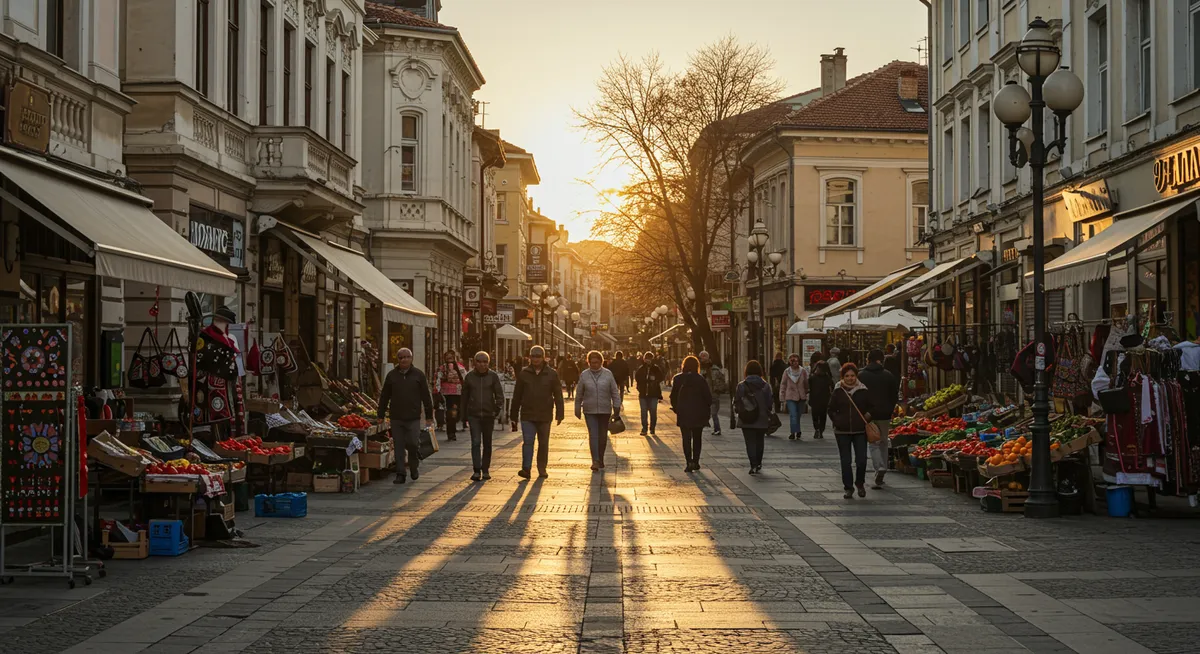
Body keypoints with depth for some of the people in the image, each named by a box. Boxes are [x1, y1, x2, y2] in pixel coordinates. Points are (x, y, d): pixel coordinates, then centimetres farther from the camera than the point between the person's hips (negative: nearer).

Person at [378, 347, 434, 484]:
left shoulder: (418, 375, 4)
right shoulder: (391, 376, 8)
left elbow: (426, 396, 4)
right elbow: (384, 397, 13)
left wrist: (429, 416, 1)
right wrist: (381, 415, 9)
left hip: (413, 418, -2)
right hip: (396, 418, 2)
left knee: (413, 444, -7)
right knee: (398, 447, 2)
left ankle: (414, 468, 18)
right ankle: (400, 474, 6)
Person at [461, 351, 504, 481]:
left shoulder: (493, 376, 0)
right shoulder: (469, 376, 2)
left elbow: (499, 394, 0)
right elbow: (465, 396, 9)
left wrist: (497, 409, -12)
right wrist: (464, 413, 8)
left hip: (488, 415, 1)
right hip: (474, 415, -1)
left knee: (487, 444, 10)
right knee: (476, 442, -11)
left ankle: (485, 470, 20)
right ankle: (477, 471, -14)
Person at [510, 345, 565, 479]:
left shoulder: (552, 374, 2)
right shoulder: (523, 374, 4)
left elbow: (558, 395, 1)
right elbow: (516, 397, 8)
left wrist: (559, 413, -9)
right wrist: (514, 417, 6)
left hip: (545, 416, 0)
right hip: (527, 416, 0)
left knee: (543, 443, 9)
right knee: (527, 442, -12)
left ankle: (542, 469, 20)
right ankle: (526, 469, -17)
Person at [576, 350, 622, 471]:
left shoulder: (608, 374, 1)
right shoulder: (584, 375, 1)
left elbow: (615, 392, 3)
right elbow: (579, 394, 7)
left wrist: (617, 407, -1)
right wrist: (577, 409, 9)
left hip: (605, 411, 1)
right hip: (589, 411, -1)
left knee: (603, 436, 8)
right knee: (593, 435, -10)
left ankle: (600, 459, 23)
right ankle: (595, 461, -14)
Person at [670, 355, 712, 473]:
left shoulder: (677, 379, -3)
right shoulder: (700, 380, -8)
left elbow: (673, 397, 0)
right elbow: (708, 398, -8)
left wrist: (676, 409, 13)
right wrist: (704, 408, 8)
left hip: (683, 414, 0)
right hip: (698, 414, 0)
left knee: (686, 439, 3)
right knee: (697, 439, 14)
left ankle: (689, 462, -9)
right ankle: (695, 462, 12)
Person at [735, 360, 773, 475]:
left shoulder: (741, 385, -7)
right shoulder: (765, 385, -5)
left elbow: (736, 402, -6)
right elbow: (770, 403, -4)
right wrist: (767, 413, 14)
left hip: (746, 421, -2)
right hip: (761, 419, 2)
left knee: (750, 443, 0)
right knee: (759, 442, 19)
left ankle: (753, 465, -13)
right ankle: (758, 464, 29)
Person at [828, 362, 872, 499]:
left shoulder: (863, 390, 3)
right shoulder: (838, 391, 3)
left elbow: (870, 407, 12)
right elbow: (831, 410, 9)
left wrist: (868, 415, -6)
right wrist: (837, 421, -2)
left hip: (860, 431, 0)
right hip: (842, 431, 1)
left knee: (861, 460, -5)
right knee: (845, 461, 4)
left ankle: (860, 483, 21)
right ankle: (848, 487, 16)